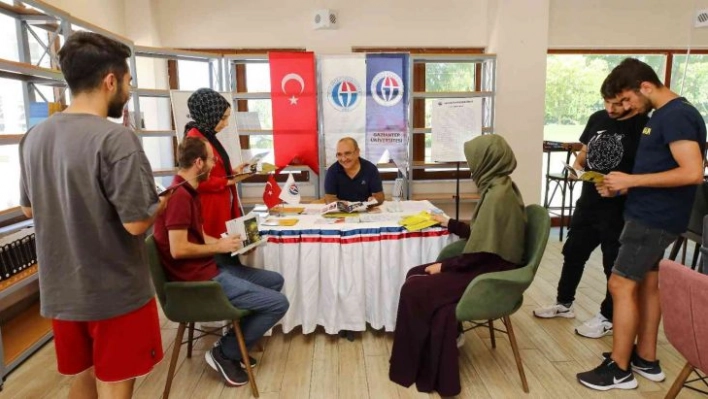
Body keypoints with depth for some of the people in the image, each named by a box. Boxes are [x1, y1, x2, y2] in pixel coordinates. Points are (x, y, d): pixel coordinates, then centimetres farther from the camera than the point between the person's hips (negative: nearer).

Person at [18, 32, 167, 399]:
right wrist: (161, 203, -4)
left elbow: (29, 208, 13)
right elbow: (136, 222, -23)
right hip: (115, 292, -7)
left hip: (60, 291, 7)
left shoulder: (33, 137, 2)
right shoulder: (115, 138, -21)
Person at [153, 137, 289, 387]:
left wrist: (225, 242, 2)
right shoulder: (179, 195, -21)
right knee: (278, 303, -11)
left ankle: (235, 344, 20)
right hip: (198, 279, -11)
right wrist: (219, 247, -13)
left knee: (275, 280, 17)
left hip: (208, 268, 11)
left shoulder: (189, 191, 13)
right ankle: (225, 353, 5)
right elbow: (178, 249, -26)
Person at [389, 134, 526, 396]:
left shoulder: (498, 194, -22)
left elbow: (482, 250, -22)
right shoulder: (500, 187, 8)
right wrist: (448, 223, 24)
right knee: (415, 274, 4)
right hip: (488, 265, 10)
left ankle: (416, 367, 6)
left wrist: (444, 266, -11)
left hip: (490, 273, -10)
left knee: (415, 289, -12)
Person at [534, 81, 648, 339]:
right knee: (572, 253, 17)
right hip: (587, 202, 7)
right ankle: (564, 303, 36)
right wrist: (576, 167, -5)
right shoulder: (597, 119, 5)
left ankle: (608, 317, 27)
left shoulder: (644, 127, -14)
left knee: (615, 265, 9)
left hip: (620, 210, -6)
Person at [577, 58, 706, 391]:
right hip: (651, 213, 10)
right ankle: (646, 359, 27)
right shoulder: (663, 115, 14)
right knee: (646, 284, 15)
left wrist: (631, 180, -21)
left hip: (655, 217, -10)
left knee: (621, 285, -6)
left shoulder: (677, 116, -16)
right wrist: (622, 187, 7)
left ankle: (619, 369, 6)